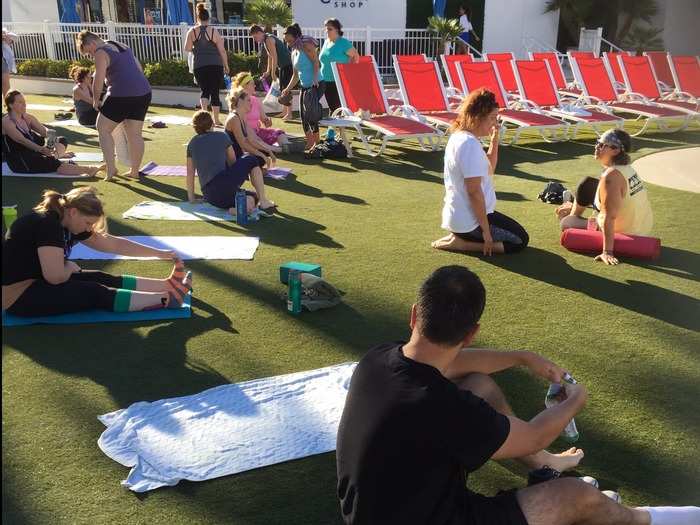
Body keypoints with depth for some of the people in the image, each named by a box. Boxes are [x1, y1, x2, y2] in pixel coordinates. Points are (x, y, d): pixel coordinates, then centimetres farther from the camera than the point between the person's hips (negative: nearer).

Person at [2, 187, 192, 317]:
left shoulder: (68, 224, 4)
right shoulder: (46, 224, -25)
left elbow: (113, 243, 6)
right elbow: (56, 276, -31)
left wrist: (159, 253, 4)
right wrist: (70, 267, -8)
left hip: (37, 280, 9)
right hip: (19, 297, -9)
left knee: (100, 279, -1)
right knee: (95, 293, -16)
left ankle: (167, 285, -3)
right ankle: (167, 298, -18)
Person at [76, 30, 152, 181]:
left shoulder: (101, 53, -5)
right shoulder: (122, 46, 21)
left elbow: (98, 80, -13)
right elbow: (139, 68, 26)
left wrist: (95, 100, 1)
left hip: (121, 95, -7)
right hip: (144, 93, 8)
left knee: (103, 129, 9)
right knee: (135, 134, 12)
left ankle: (111, 168, 3)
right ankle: (135, 171, 18)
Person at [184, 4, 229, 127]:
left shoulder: (192, 31, 2)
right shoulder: (214, 31, -2)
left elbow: (187, 48, 3)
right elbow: (222, 51, -3)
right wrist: (226, 66, 6)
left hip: (199, 66, 1)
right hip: (216, 65, -1)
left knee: (205, 90, 15)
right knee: (215, 92, 6)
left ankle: (204, 110, -11)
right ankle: (216, 120, 8)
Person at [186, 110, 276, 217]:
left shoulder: (192, 144, 18)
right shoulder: (222, 137, 10)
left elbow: (190, 173, 19)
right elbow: (233, 162, 21)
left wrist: (191, 198, 28)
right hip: (223, 184, -5)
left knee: (253, 197, 25)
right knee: (251, 161, 19)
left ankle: (235, 206, -11)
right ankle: (264, 203, 6)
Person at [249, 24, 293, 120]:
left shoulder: (268, 40, -18)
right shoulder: (263, 41, 12)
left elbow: (274, 57, -21)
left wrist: (273, 73, -18)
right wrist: (268, 71, 18)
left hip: (287, 65, -10)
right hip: (282, 65, 10)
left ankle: (289, 114, -7)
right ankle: (285, 112, 21)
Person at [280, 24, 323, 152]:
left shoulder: (307, 45, -7)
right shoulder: (294, 52, 18)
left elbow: (316, 61, -17)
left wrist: (315, 79, -28)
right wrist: (288, 89, 18)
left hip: (316, 84, -9)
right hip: (305, 86, 9)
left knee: (309, 111, -14)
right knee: (303, 114, 7)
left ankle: (316, 140, -3)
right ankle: (309, 142, 16)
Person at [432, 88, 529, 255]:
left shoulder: (459, 136, 9)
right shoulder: (470, 144, -22)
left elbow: (488, 170, 19)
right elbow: (474, 191, -24)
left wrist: (495, 140, 7)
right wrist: (486, 230, -19)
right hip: (470, 221, -10)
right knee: (520, 240, 3)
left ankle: (459, 237, 12)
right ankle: (461, 243, -6)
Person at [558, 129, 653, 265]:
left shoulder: (611, 176, -31)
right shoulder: (626, 168, -2)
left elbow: (609, 217, -36)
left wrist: (607, 252, -37)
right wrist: (576, 206, 26)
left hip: (625, 235, -8)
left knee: (565, 223, 2)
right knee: (588, 184, 17)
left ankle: (571, 217, 40)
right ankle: (574, 213, 46)